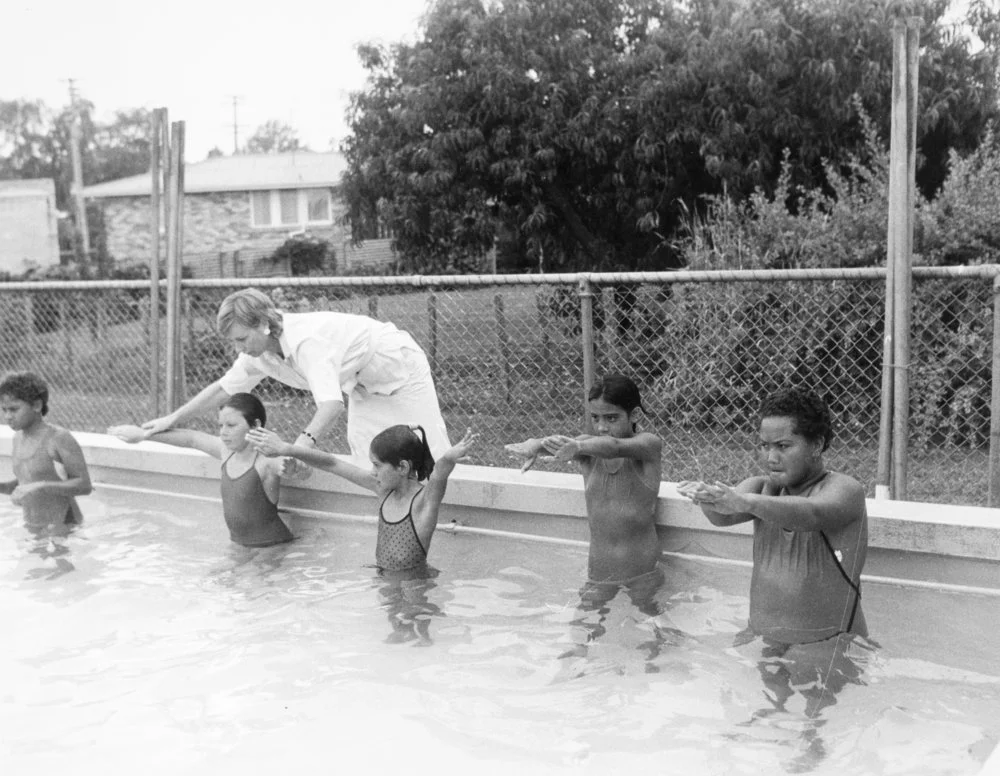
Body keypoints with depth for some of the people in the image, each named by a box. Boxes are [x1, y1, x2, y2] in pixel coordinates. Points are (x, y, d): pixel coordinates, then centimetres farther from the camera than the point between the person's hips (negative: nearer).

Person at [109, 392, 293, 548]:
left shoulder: (266, 461, -17)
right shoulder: (227, 450, 5)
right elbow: (191, 438, 19)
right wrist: (143, 434, 27)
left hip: (271, 548, -7)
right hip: (238, 546, 7)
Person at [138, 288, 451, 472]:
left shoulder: (307, 341, -40)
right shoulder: (259, 351, -12)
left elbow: (331, 403, -51)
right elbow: (223, 388, 1)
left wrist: (304, 442, -65)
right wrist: (172, 420, 1)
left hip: (399, 366, -8)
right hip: (364, 384, 8)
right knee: (367, 460, 7)